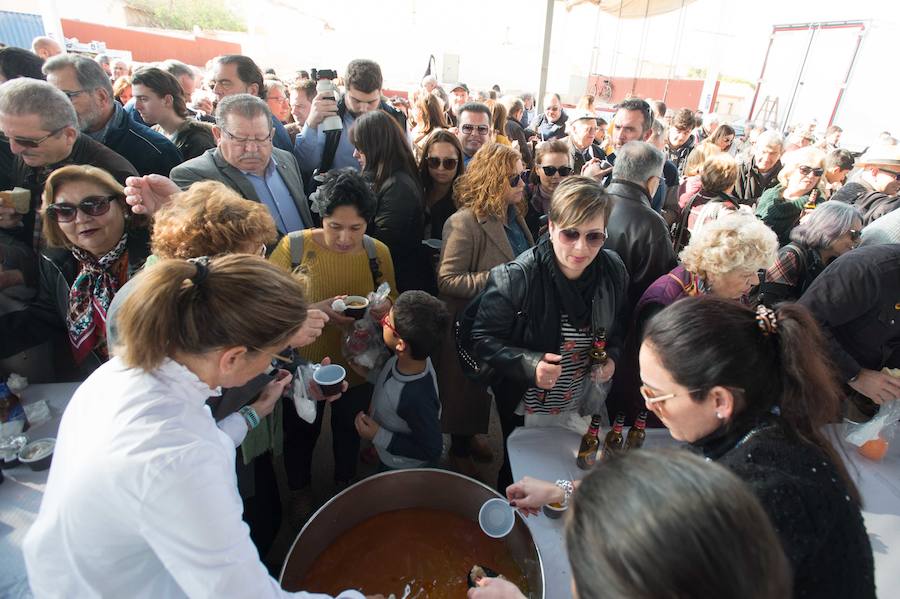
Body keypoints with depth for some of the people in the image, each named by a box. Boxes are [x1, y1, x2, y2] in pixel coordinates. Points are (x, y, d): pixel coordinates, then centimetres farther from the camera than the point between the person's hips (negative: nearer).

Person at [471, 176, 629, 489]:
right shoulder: (516, 278, -29)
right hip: (525, 408, -4)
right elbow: (484, 338, -21)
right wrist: (528, 365, -35)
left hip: (582, 407, 4)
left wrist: (611, 356, -11)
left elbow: (618, 326, 8)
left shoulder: (613, 271, -12)